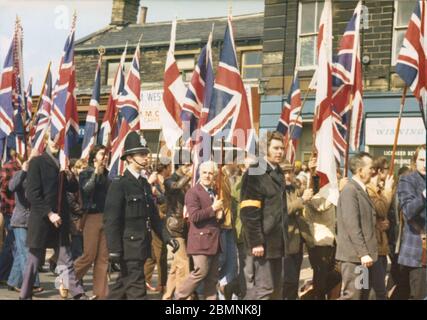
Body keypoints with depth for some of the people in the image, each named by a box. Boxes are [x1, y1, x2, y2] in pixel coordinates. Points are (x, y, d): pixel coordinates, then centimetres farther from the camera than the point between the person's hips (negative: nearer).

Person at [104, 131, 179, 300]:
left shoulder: (145, 184, 14)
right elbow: (111, 219, -15)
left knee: (124, 285, 16)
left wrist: (167, 238, 8)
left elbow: (153, 216, 17)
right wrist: (114, 249, -19)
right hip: (128, 246, -8)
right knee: (136, 289, -7)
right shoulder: (119, 184, -11)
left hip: (142, 245, 8)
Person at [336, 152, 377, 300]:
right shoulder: (350, 190, -13)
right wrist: (363, 253, -22)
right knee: (351, 296, -7)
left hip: (363, 254, 10)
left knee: (361, 295, 12)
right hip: (354, 255, -10)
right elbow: (352, 225, -20)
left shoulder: (362, 190, 17)